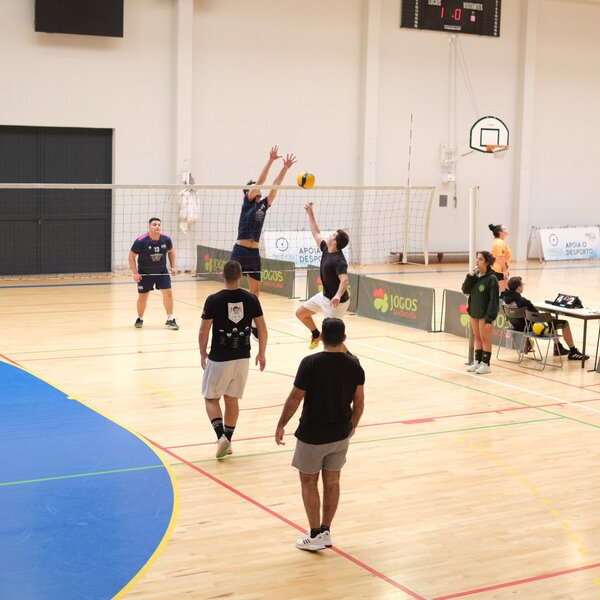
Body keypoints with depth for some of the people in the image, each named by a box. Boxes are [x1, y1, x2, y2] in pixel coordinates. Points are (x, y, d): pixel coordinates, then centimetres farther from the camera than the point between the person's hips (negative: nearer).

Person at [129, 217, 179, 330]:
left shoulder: (166, 239, -12)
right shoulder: (141, 241, -21)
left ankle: (170, 319, 4)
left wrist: (173, 266, 4)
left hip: (162, 272, 2)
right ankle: (140, 319, 29)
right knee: (143, 296, 6)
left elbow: (171, 251, 9)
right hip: (145, 273, -2)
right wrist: (135, 273, -16)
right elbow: (131, 256, -11)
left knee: (168, 293, -9)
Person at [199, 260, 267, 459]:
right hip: (242, 358, 3)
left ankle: (221, 436, -6)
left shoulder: (213, 300, -12)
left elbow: (203, 332, -8)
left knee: (211, 398, 12)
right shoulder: (251, 299, -4)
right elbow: (262, 329, 0)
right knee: (232, 399, 17)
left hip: (219, 359, -3)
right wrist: (261, 353, 13)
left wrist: (203, 353, 8)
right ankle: (227, 440, 22)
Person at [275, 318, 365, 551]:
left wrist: (281, 425, -1)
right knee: (332, 482, 15)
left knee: (308, 481, 10)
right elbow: (359, 403, 3)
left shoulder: (310, 363, -18)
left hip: (312, 435, -4)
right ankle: (326, 532, 24)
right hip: (340, 435, 4)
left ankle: (315, 535, 13)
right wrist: (352, 426, 20)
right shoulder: (354, 366, -5)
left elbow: (294, 399, -13)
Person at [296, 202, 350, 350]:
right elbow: (316, 233, 13)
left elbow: (344, 280, -42)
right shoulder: (326, 249, -3)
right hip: (324, 295, 9)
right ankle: (316, 335, 41)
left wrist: (338, 295, -60)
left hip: (336, 301, -9)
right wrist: (311, 214, 14)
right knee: (301, 313, 19)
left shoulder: (338, 260, -29)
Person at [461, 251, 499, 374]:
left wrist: (489, 318, -21)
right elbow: (465, 290, 3)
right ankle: (477, 362, 24)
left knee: (485, 339, 2)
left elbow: (493, 300, -17)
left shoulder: (491, 279, -15)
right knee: (477, 338, 15)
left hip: (485, 314, -7)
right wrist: (470, 277, -11)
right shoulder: (475, 276, 6)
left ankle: (485, 364, 10)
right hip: (474, 313, 7)